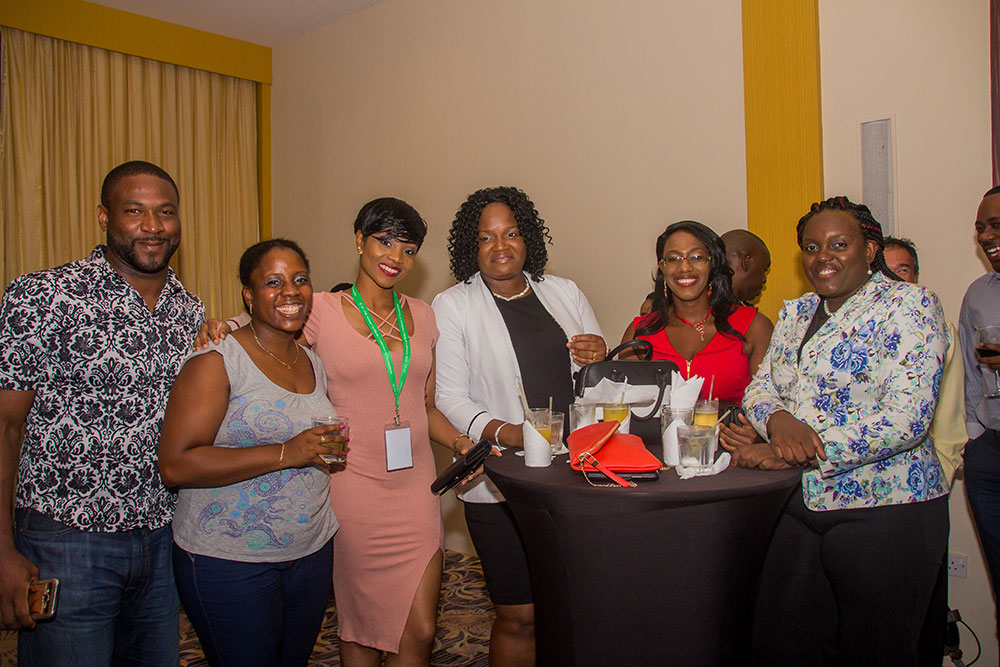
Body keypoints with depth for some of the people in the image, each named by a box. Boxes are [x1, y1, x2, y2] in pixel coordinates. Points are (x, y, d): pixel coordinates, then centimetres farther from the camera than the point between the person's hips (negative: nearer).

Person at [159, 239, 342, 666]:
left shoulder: (314, 363, 10)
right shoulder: (217, 361, -13)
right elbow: (176, 465, -21)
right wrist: (284, 454, -25)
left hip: (312, 553, 7)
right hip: (229, 562, -7)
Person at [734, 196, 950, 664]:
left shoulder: (909, 306, -8)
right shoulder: (795, 314, 13)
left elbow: (905, 420, -18)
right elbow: (760, 386, 11)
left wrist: (799, 454, -20)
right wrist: (778, 421, -14)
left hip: (886, 509, -5)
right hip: (801, 507, 6)